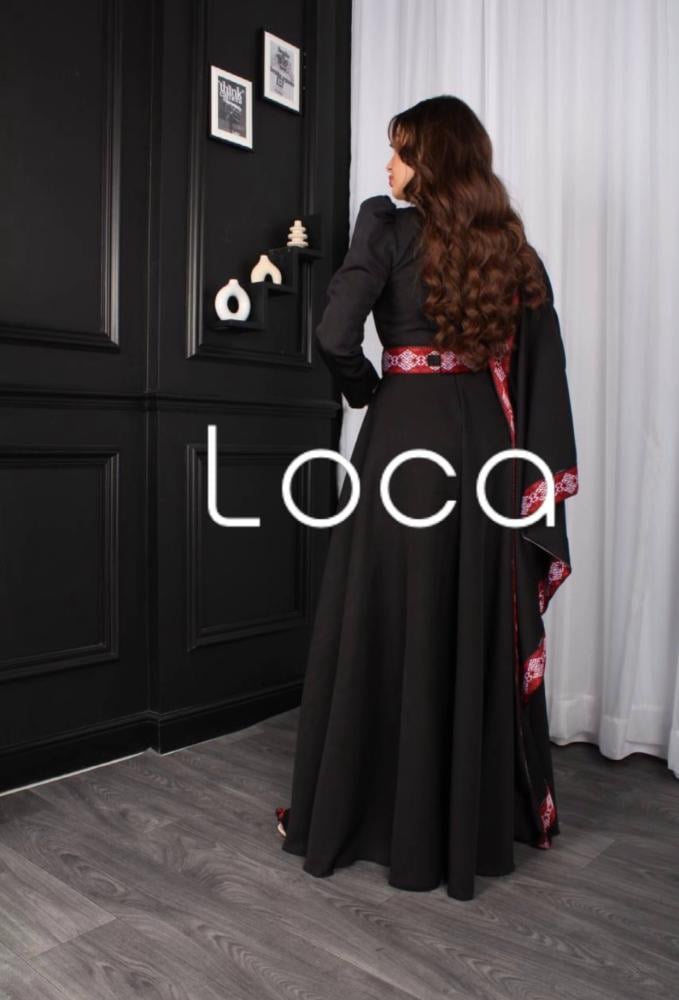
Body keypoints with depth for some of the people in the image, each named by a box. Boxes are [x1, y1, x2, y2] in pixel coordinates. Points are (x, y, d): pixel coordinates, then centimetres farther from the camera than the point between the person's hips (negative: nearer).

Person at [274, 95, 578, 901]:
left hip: (406, 436, -5)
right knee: (480, 628, 13)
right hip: (486, 442, 5)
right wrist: (542, 474, 6)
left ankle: (352, 813, 20)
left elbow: (335, 335, -17)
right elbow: (542, 367, 5)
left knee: (385, 627, 4)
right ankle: (483, 815, 30)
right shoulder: (512, 245, 11)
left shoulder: (388, 225, -3)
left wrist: (366, 389, 3)